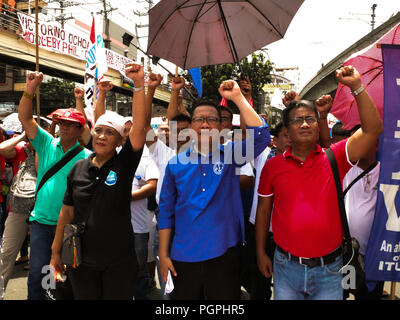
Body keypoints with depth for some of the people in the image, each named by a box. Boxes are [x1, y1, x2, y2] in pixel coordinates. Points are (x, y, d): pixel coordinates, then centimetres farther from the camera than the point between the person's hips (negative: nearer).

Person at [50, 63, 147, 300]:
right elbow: (67, 212, 7)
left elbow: (139, 126, -22)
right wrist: (56, 251, 9)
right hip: (81, 260, 3)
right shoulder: (79, 168, 2)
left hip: (119, 261, -2)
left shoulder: (124, 164, -7)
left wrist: (139, 84, -31)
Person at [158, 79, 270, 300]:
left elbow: (260, 136, -17)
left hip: (224, 253, -1)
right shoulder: (176, 164, 1)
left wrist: (237, 97, -18)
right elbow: (166, 211, 5)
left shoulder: (230, 155, 0)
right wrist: (163, 254, 4)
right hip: (184, 256, 1)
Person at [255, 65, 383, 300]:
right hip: (287, 268, 1)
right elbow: (263, 210, 6)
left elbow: (373, 129, -14)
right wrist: (261, 253, 7)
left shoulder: (334, 159, -4)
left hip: (329, 271, 0)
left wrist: (357, 87, -20)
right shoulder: (273, 166, -2)